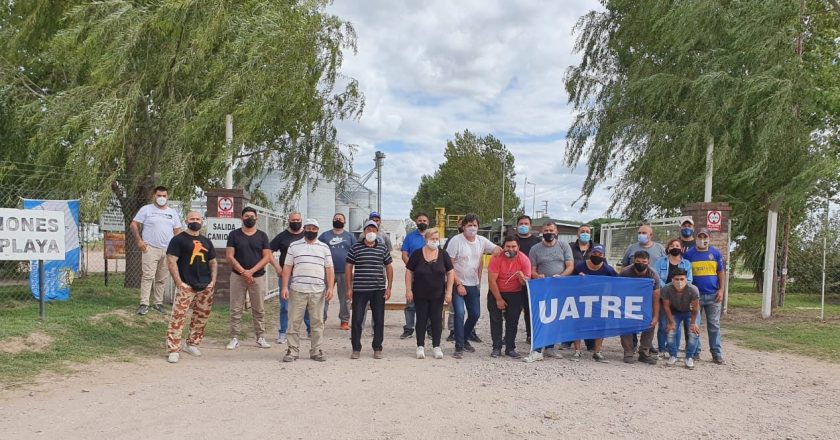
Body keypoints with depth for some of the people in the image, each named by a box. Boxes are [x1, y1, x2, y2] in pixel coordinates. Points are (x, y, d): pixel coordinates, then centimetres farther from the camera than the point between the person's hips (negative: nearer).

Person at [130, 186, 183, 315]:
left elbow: (177, 231, 16)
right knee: (148, 276, -11)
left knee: (161, 279, 9)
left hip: (167, 251, 4)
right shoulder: (146, 209, 3)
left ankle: (158, 303, 16)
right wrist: (139, 240, -9)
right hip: (150, 249, -4)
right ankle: (144, 304, -10)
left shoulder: (172, 212, 14)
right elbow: (133, 225, 2)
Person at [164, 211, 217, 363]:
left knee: (201, 317, 11)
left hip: (206, 286, 6)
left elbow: (213, 262, 20)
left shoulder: (206, 241, 17)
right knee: (178, 317, -12)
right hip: (186, 286, -6)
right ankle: (173, 350, -8)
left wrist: (213, 281, 6)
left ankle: (192, 344, 26)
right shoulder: (178, 239, -1)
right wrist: (178, 283, -15)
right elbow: (171, 261, -9)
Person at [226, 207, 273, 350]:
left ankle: (260, 338, 12)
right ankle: (234, 338, 8)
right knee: (236, 309, 1)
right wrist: (243, 272, -13)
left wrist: (251, 271, -11)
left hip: (257, 277, 1)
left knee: (259, 310, 4)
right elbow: (229, 256, -3)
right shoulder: (234, 234, 4)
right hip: (238, 276, -1)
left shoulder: (262, 236, 6)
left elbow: (267, 257, 0)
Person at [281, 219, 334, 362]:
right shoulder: (294, 246, 9)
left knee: (317, 322, 5)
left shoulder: (324, 248, 11)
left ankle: (316, 351, 13)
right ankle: (292, 350, 8)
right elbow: (287, 267, 6)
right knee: (294, 321, 1)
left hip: (318, 291, 1)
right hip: (297, 290, -1)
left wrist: (330, 288, -2)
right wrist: (285, 287, -3)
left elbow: (329, 269, 8)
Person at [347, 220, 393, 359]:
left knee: (379, 320, 6)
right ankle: (356, 349, 13)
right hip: (359, 289, -1)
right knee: (356, 319, 0)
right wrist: (349, 288, -1)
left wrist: (389, 287, 4)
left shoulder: (383, 247, 7)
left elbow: (389, 267, 11)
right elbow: (348, 267, 4)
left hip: (379, 290, 2)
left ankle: (377, 349, 18)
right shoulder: (356, 247, 2)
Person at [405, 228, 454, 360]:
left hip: (438, 295, 1)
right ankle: (420, 346, 14)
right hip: (420, 295, -1)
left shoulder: (443, 254, -1)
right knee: (421, 319, 5)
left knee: (437, 319, 5)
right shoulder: (417, 254, -5)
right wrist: (408, 290, -7)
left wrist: (449, 291, -3)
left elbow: (450, 273, 2)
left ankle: (436, 346, 15)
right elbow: (409, 272, -2)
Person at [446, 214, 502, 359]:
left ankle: (464, 339, 33)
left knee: (475, 314, 10)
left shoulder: (481, 241, 4)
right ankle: (459, 347, -6)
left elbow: (497, 250, -2)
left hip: (473, 285, 5)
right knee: (459, 313, -15)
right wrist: (458, 284, -16)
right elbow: (449, 265, -12)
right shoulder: (456, 241, -11)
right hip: (458, 284, -5)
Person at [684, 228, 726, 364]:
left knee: (714, 325, 3)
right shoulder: (689, 253, 3)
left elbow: (721, 272, 8)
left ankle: (717, 354, 7)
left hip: (713, 295, 0)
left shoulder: (715, 253, 6)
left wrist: (721, 290, -2)